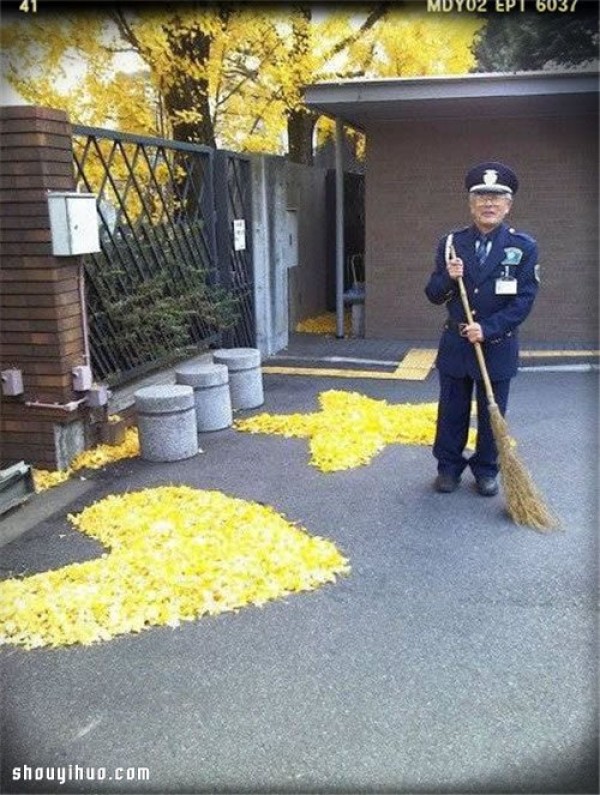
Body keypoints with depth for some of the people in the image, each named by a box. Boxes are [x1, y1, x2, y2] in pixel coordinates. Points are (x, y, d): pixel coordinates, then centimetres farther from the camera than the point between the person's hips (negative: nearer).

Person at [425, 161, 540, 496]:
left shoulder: (524, 247, -5)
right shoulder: (451, 243, 1)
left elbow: (524, 300, -9)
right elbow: (434, 295, 4)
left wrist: (487, 329, -18)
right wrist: (448, 278, -18)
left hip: (498, 347, -1)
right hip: (455, 344, 2)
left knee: (492, 413, 10)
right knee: (452, 411, 11)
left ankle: (486, 469, 27)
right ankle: (449, 466, 27)